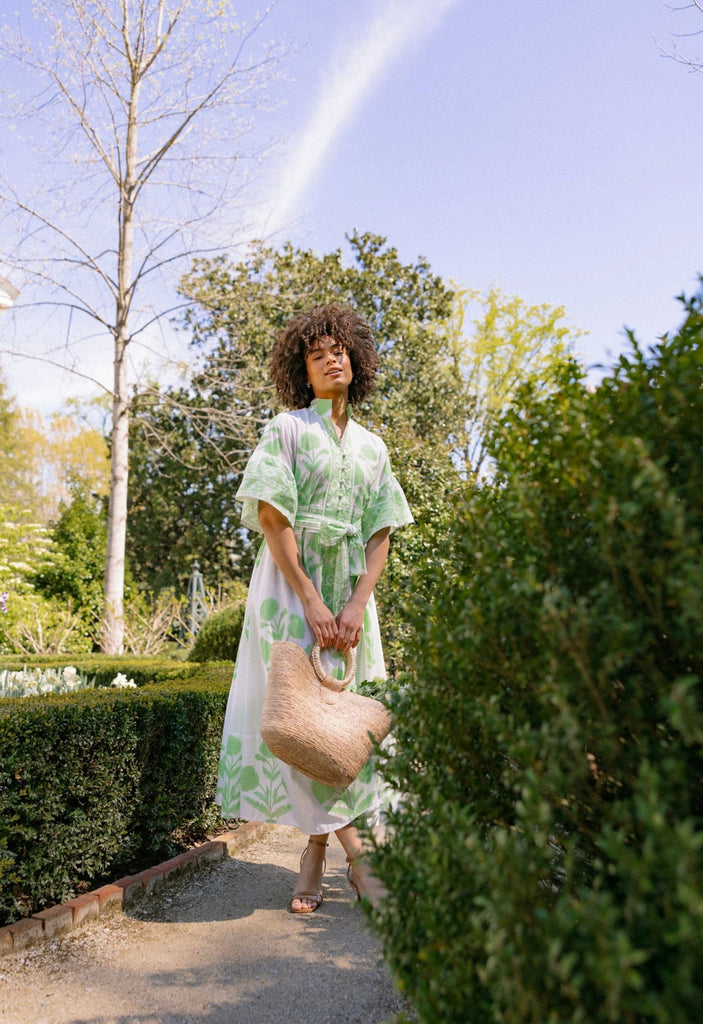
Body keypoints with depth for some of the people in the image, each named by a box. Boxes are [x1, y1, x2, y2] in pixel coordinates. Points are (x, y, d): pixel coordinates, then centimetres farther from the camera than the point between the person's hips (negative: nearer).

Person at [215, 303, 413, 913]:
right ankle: (353, 846, 3)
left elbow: (380, 534, 6)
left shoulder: (371, 445, 13)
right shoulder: (287, 428, 1)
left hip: (352, 589, 4)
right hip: (291, 584, -4)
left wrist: (357, 604, -8)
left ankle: (316, 852, 13)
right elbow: (271, 519, -9)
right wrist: (310, 600, -15)